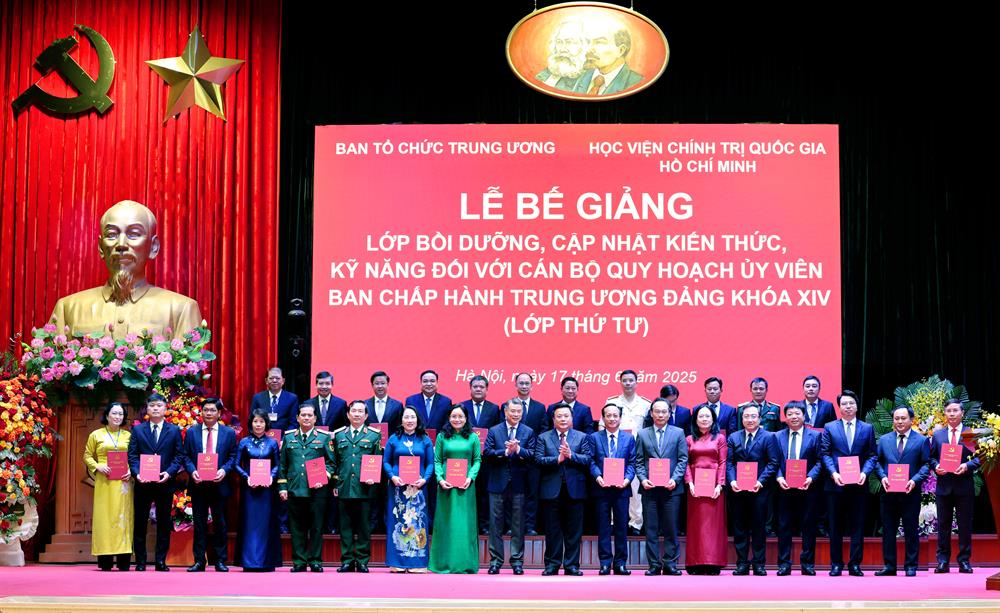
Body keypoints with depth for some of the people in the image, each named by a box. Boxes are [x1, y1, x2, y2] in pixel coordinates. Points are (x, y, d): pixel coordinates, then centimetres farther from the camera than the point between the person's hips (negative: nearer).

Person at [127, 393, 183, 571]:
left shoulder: (174, 431, 7)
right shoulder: (137, 430, 8)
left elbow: (179, 455, 3)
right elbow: (132, 455, 3)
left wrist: (169, 472, -13)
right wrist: (137, 473, -13)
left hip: (165, 483, 0)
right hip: (143, 483, 0)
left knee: (164, 523, 4)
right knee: (140, 523, 3)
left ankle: (161, 561, 9)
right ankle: (140, 562, 9)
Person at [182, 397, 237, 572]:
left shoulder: (229, 433, 5)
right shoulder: (191, 432, 7)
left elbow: (233, 457, 4)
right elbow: (185, 456, 5)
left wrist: (224, 470, -14)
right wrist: (192, 471, -12)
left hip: (219, 484, -1)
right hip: (198, 484, 1)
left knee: (220, 523, 4)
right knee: (199, 524, 5)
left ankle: (220, 561, 11)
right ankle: (199, 561, 10)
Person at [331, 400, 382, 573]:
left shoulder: (374, 435, 7)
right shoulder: (339, 435, 13)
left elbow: (379, 462, 6)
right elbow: (334, 462, 15)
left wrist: (373, 479, -10)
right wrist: (334, 484, 8)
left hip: (365, 488, -2)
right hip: (344, 488, 2)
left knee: (364, 526, 2)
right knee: (345, 526, 4)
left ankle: (362, 561, 8)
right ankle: (347, 560, 10)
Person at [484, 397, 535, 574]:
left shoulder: (528, 432, 6)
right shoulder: (494, 431, 6)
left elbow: (532, 455, -5)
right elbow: (487, 454, -5)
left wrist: (518, 450, -21)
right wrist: (505, 451, -17)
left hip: (518, 484, 0)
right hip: (498, 483, 0)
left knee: (518, 525, 4)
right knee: (495, 524, 3)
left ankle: (517, 561, 10)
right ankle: (495, 561, 10)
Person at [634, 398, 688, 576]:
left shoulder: (678, 433, 8)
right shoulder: (642, 434, 10)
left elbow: (683, 460, 3)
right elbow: (638, 461, 7)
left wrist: (675, 479, -10)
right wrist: (643, 479, -9)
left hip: (671, 488, -1)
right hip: (649, 488, 1)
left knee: (671, 529, 1)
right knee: (651, 529, 2)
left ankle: (670, 564, 7)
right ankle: (654, 565, 7)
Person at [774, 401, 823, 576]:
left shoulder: (815, 436, 4)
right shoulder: (778, 437, 9)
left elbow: (819, 461, -1)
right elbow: (775, 462, 6)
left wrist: (811, 478, -16)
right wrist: (779, 478, -11)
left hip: (807, 489, -1)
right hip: (784, 488, 1)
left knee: (808, 526, 3)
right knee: (784, 526, 4)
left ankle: (807, 563, 11)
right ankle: (784, 563, 9)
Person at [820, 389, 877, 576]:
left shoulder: (867, 429, 10)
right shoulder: (829, 428, 7)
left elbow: (871, 455, 6)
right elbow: (825, 454, 2)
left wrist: (864, 473, -11)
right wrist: (833, 473, -12)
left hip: (858, 484, 1)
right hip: (836, 483, -1)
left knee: (857, 526, 2)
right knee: (835, 526, 3)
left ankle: (855, 564, 7)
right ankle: (836, 564, 9)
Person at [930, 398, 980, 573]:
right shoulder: (937, 435, 11)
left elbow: (979, 457, 0)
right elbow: (932, 457, 12)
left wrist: (967, 465, -16)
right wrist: (936, 466, -8)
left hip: (964, 486, -2)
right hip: (944, 485, 2)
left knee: (965, 525, 3)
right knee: (943, 525, 4)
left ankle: (964, 560, 10)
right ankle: (943, 561, 8)